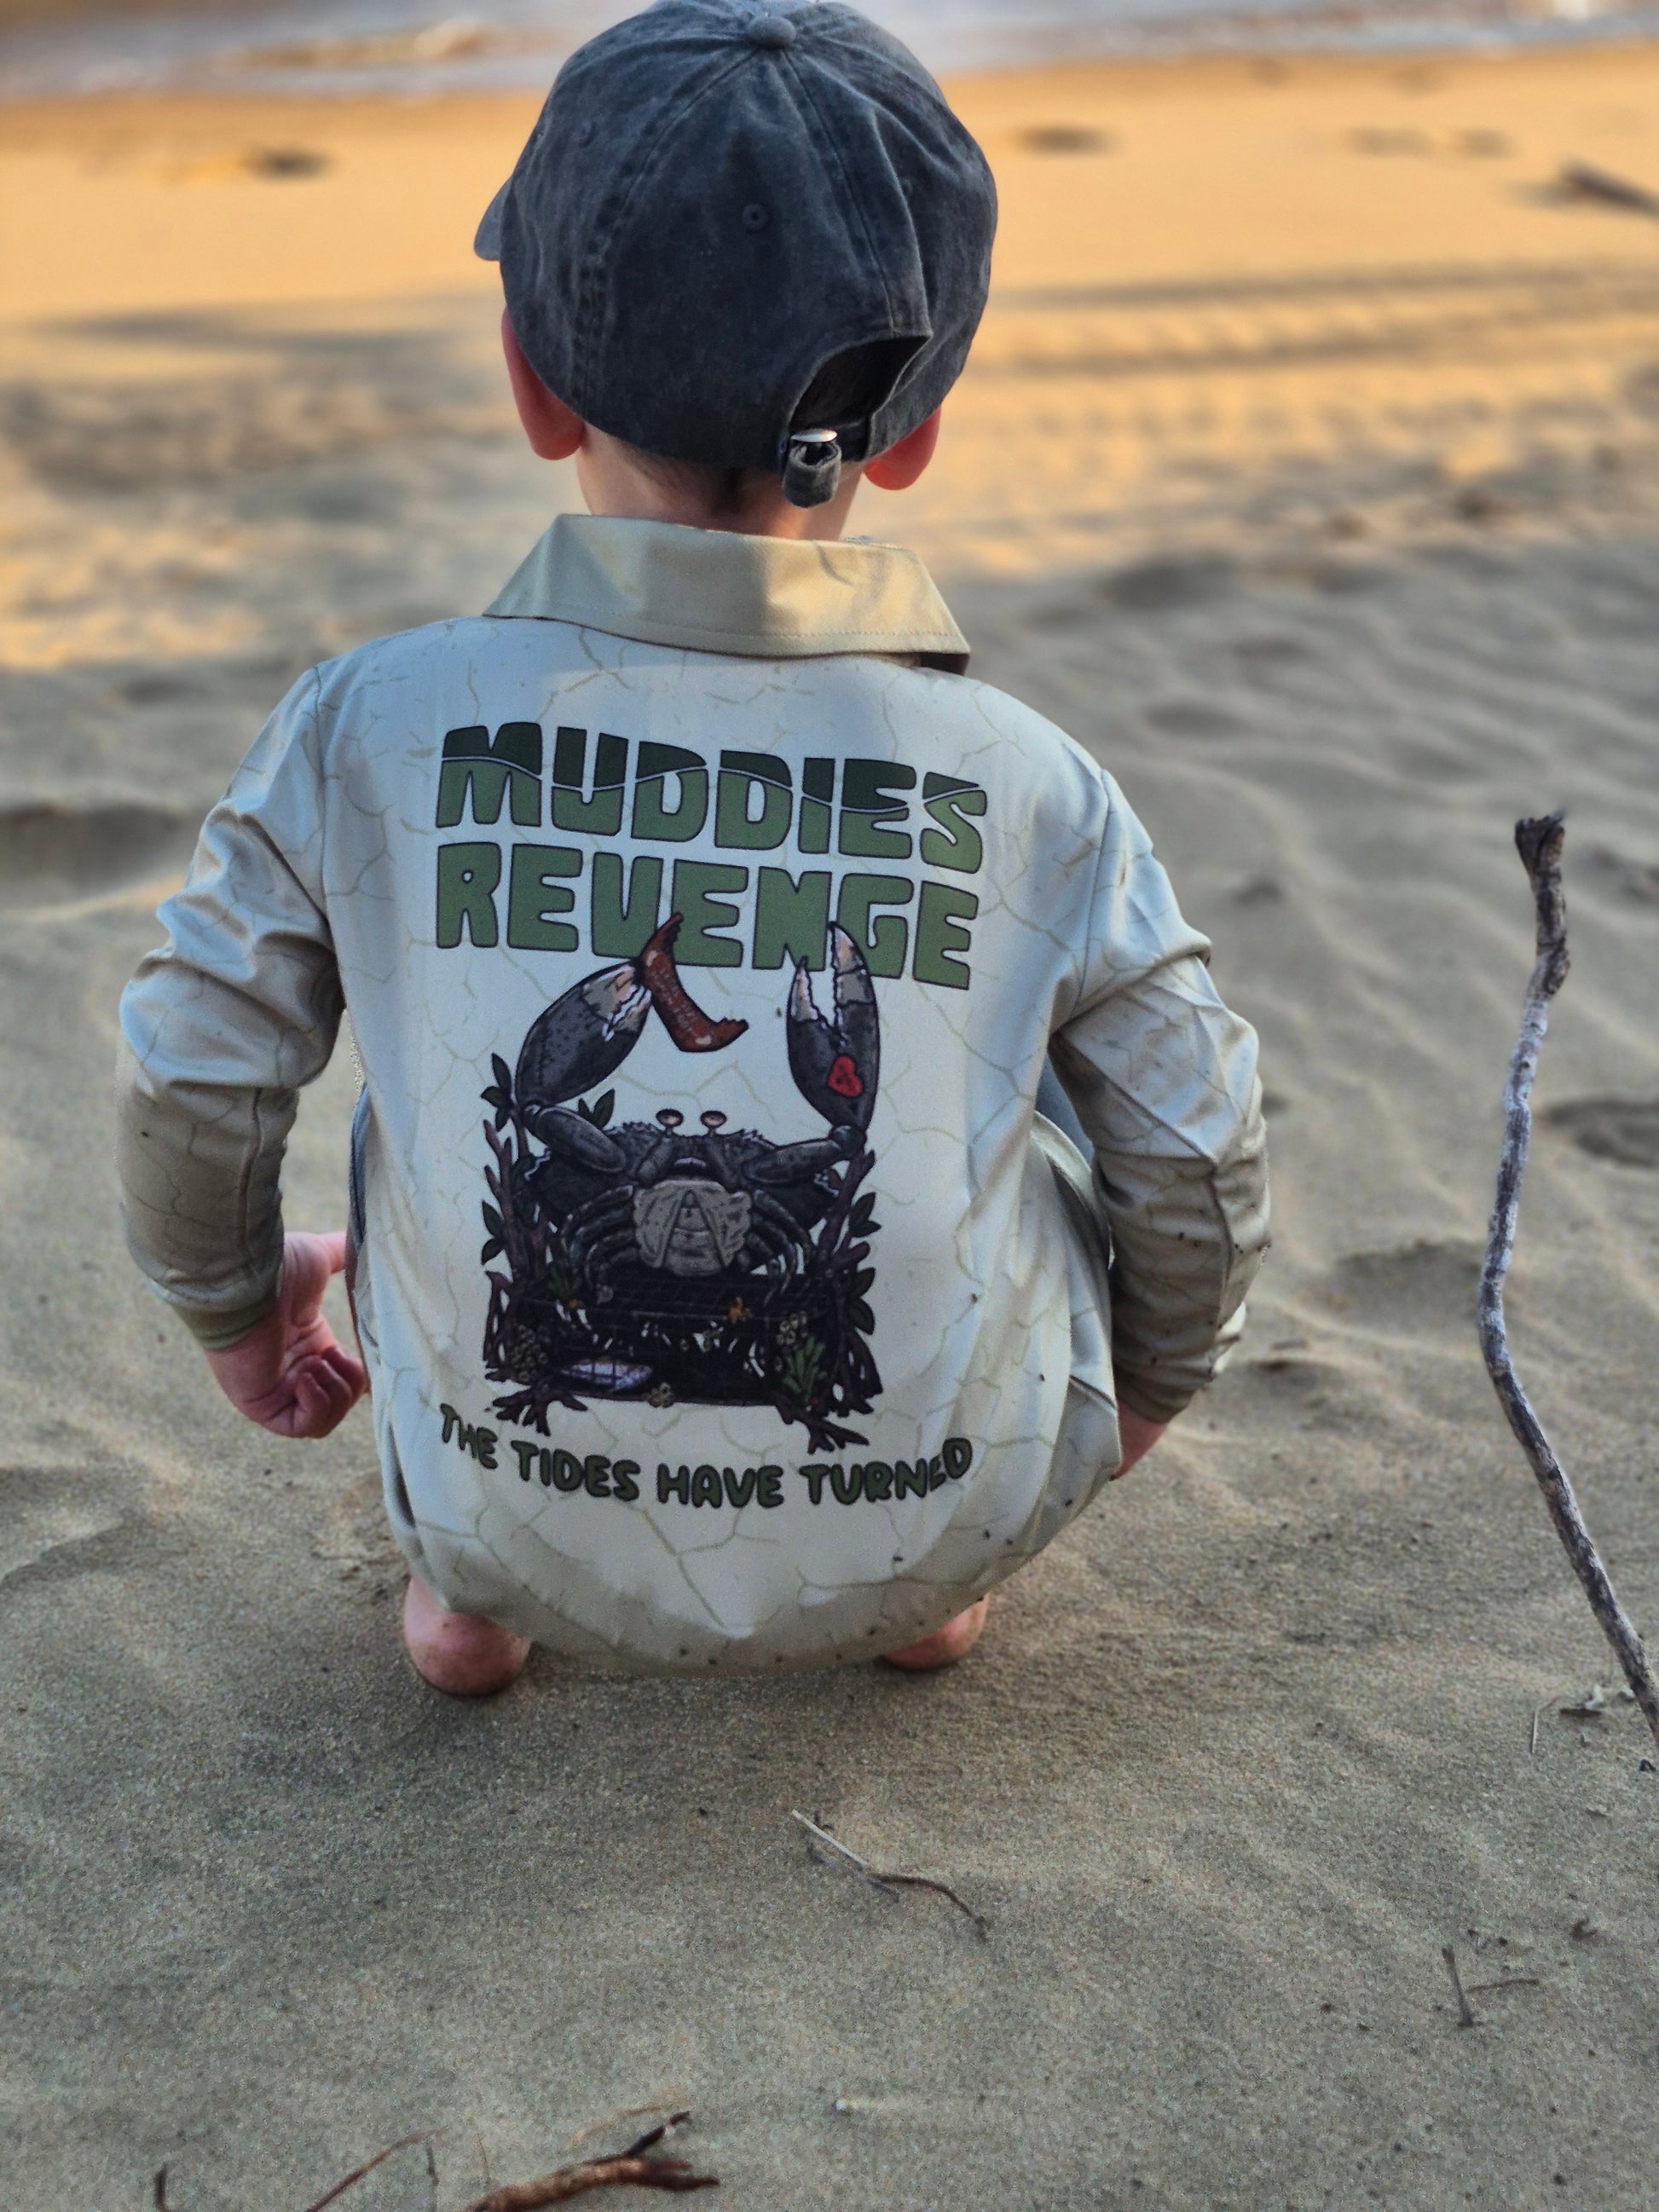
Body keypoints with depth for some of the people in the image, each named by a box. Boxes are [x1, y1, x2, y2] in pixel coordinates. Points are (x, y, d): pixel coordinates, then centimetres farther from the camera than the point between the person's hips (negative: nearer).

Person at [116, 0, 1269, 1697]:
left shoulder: (372, 731, -12)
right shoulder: (1028, 786, -11)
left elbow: (191, 1082, -4)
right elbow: (1200, 1166, -2)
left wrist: (234, 1301, 19)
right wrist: (1141, 1389, 20)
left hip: (535, 1538, 0)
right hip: (923, 1538, 0)